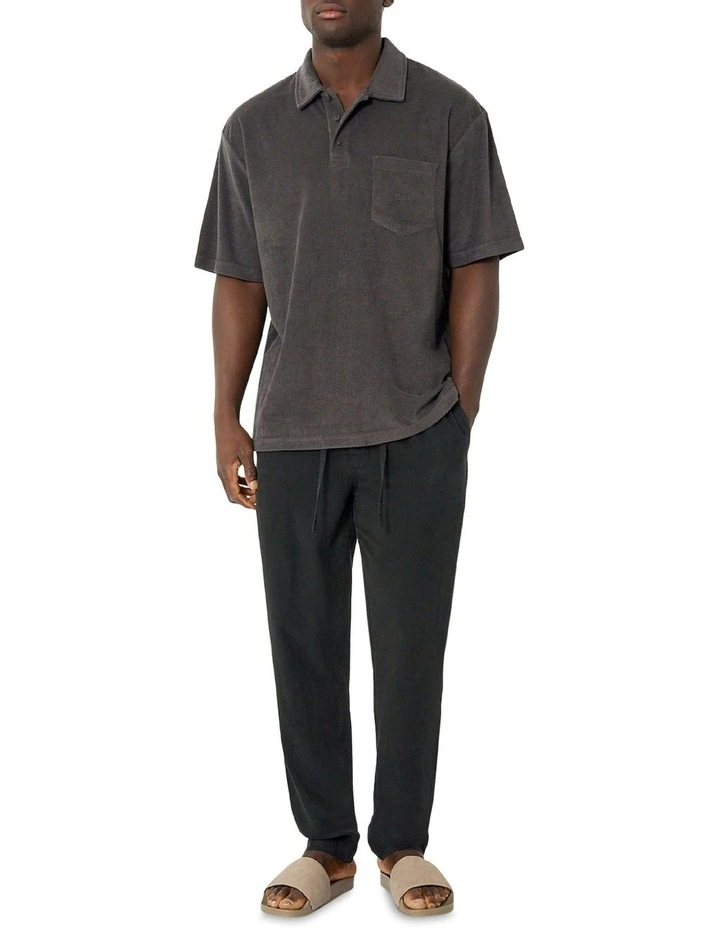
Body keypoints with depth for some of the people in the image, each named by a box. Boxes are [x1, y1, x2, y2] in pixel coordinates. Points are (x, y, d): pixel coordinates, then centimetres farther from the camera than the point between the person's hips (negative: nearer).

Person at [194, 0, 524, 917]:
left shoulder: (450, 116, 0)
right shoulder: (252, 128, 7)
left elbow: (474, 275, -1)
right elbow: (239, 282, 8)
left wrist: (459, 416, -5)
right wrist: (225, 418, 3)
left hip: (417, 437, -2)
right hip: (293, 436, 3)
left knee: (411, 645, 7)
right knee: (304, 645, 9)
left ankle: (403, 843, 24)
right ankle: (325, 844, 25)